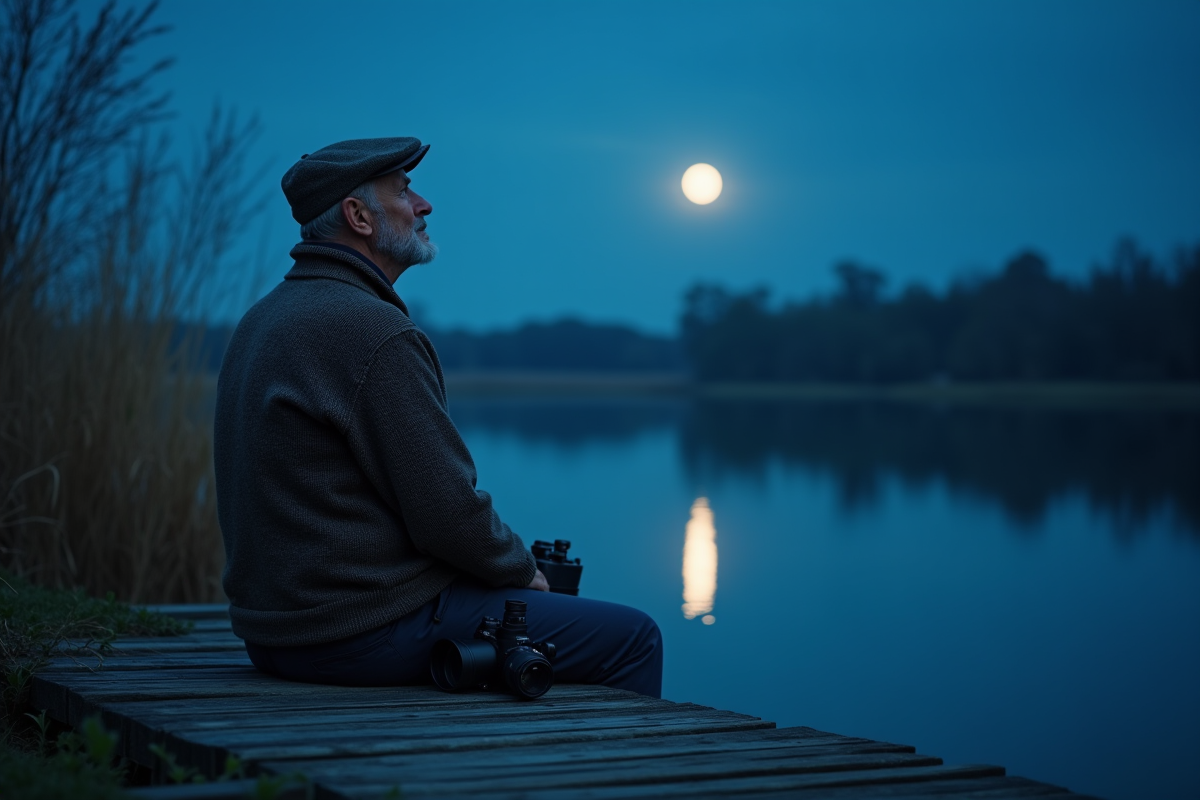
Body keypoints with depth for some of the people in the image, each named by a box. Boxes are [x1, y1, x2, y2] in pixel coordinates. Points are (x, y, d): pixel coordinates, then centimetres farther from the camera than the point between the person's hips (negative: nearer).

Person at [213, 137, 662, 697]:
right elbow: (447, 510, -20)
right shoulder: (371, 330, -19)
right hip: (370, 636, -10)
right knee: (631, 638, -2)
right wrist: (524, 569, 1)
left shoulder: (263, 319, 12)